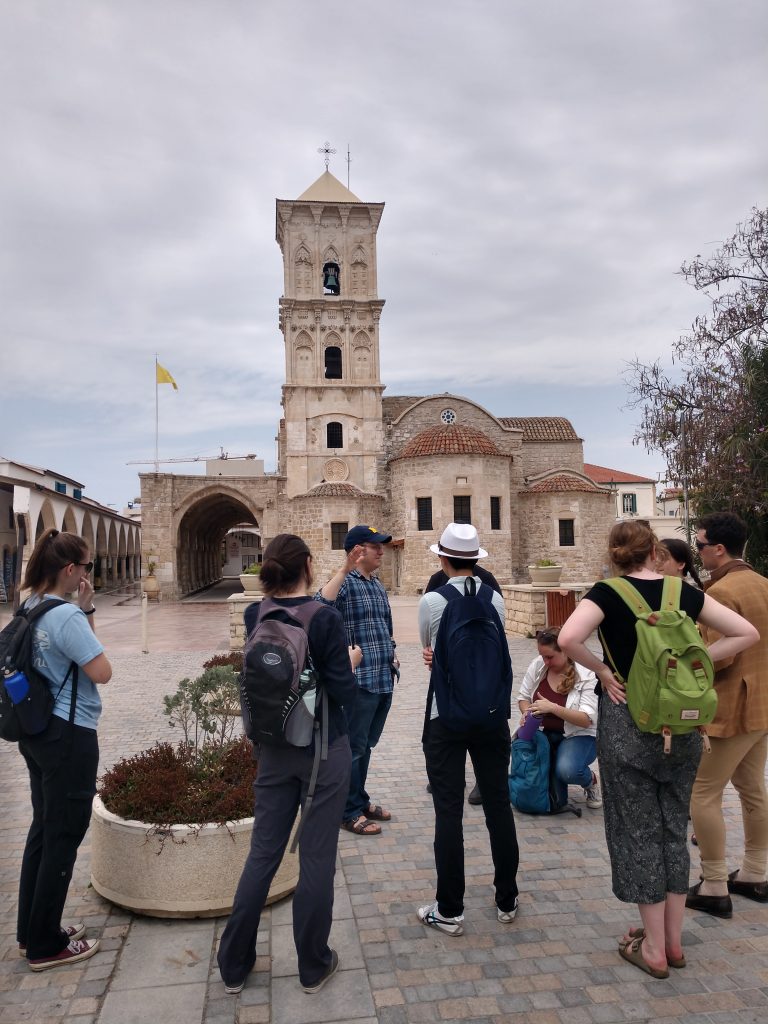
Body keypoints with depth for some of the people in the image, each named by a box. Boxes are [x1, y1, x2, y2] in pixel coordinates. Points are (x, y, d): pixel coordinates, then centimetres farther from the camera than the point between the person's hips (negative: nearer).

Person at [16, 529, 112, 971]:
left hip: (38, 731, 10)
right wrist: (85, 613, -12)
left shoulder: (30, 608, 6)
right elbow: (102, 672, -19)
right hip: (69, 736, -10)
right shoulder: (66, 615, -24)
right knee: (63, 838, 5)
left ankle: (33, 930, 34)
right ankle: (46, 946, 19)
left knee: (44, 829, 21)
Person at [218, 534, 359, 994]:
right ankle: (314, 966, 27)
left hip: (274, 749, 5)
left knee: (263, 853, 16)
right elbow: (345, 693, -16)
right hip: (324, 750, -4)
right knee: (317, 857, 9)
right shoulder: (326, 619, -18)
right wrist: (352, 662, 1)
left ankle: (235, 965, 29)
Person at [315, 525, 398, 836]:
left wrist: (392, 655, 16)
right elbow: (320, 606, -33)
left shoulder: (378, 585, 14)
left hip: (384, 679, 8)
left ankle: (360, 800, 32)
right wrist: (344, 569, -32)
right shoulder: (345, 583, -11)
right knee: (353, 747, 3)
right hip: (359, 680, -8)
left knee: (366, 745, 19)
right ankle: (350, 811, 16)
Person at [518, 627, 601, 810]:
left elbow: (587, 720, -21)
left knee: (567, 770, -33)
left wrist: (553, 708, -35)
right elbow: (524, 697, 8)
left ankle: (590, 781, 4)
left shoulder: (586, 675, -17)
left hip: (579, 735, -2)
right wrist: (527, 713, -16)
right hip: (543, 732, 2)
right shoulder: (537, 665, -5)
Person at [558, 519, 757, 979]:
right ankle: (674, 940, 30)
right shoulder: (683, 592, 0)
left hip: (628, 722, -4)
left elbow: (569, 639, -27)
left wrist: (602, 671, -11)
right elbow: (746, 633, 2)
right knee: (675, 826, 17)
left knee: (639, 831, 9)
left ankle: (654, 948, 21)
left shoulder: (608, 594, -11)